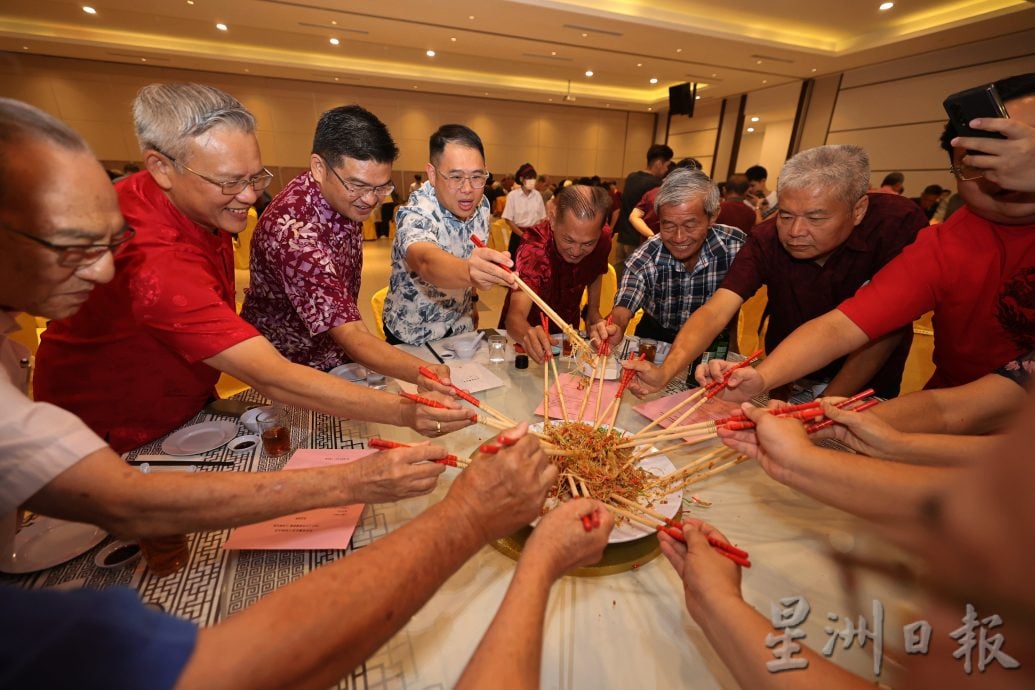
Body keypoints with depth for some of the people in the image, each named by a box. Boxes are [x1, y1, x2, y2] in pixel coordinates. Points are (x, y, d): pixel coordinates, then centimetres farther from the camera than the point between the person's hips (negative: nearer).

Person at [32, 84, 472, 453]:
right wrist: (403, 412, -46)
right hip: (119, 441, -7)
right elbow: (273, 377, -41)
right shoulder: (154, 258, -35)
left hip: (185, 408, 7)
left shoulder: (199, 202, -6)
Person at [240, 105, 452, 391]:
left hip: (336, 354, 6)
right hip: (293, 365, -6)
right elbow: (350, 335, -38)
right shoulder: (293, 233, -33)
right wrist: (420, 373, -53)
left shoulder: (346, 196, -8)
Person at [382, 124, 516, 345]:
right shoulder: (416, 216, -25)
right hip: (412, 339, -5)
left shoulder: (481, 206, -6)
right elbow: (427, 263, -46)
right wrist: (467, 272, -64)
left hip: (461, 329, 5)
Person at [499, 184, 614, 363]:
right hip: (528, 328, -2)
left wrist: (593, 310, -3)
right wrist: (527, 335, -62)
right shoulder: (534, 246, -31)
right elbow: (515, 315, -42)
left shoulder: (603, 238, -17)